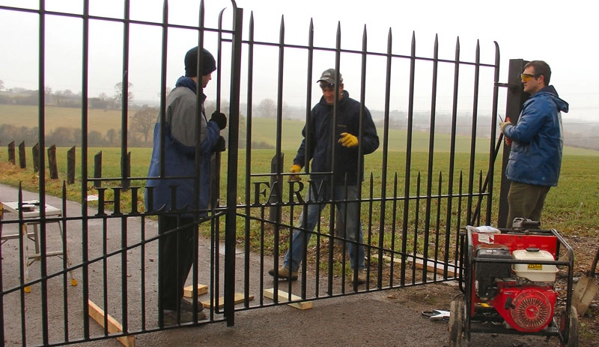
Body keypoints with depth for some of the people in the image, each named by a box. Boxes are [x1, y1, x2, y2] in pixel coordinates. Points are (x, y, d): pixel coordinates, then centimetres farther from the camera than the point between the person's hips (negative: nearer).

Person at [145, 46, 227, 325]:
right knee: (177, 248, -3)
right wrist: (215, 125, -5)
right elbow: (194, 145, -20)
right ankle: (170, 308, 6)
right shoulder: (187, 99, -17)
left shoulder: (178, 94, 17)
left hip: (173, 187, 11)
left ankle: (174, 300, 27)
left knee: (181, 247, 17)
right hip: (178, 189, -11)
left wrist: (213, 141, 7)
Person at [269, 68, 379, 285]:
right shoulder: (317, 111, 7)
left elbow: (373, 141, -7)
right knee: (305, 223, 4)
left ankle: (358, 269, 25)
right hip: (319, 178, 4)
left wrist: (357, 141, -29)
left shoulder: (357, 110, -6)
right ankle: (290, 267, 11)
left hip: (347, 180, -3)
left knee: (352, 227, 9)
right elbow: (308, 142, 15)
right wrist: (298, 163, 1)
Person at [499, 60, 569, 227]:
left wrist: (506, 127, -5)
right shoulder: (551, 103, 19)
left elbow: (521, 133, -25)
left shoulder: (540, 104, -15)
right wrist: (511, 128, 8)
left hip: (529, 174, -11)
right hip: (542, 174, 11)